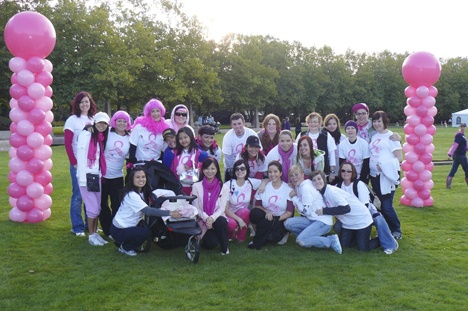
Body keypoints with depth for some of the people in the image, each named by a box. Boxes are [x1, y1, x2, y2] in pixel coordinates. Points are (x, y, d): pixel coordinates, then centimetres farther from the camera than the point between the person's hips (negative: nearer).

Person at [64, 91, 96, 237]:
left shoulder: (93, 120, 10)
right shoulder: (72, 120, -3)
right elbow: (67, 144, -7)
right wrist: (74, 162, -11)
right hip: (78, 164, -4)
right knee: (78, 195, 0)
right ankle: (77, 227, 9)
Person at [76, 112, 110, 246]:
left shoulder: (102, 138, 14)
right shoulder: (86, 134, -7)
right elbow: (80, 155, -13)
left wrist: (101, 174, 4)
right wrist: (83, 177, -18)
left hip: (97, 176, 7)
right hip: (86, 176, -7)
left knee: (97, 207, 10)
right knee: (93, 207, -4)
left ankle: (95, 233, 21)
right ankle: (91, 235, 9)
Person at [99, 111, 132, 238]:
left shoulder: (129, 139, 4)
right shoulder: (107, 135, -2)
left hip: (117, 177, 1)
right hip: (102, 175, -1)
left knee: (117, 205, -1)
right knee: (102, 205, 7)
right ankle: (108, 231, 20)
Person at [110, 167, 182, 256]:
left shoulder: (142, 192, 3)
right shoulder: (131, 194, -25)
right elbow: (148, 211, -33)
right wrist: (170, 213, -37)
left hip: (128, 226, 9)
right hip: (118, 230, -9)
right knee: (146, 233, -23)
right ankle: (125, 248, 2)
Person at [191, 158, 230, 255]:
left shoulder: (223, 188, 3)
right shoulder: (196, 186, 3)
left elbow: (222, 208, -5)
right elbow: (196, 207, -3)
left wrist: (212, 218, -25)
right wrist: (206, 218, -21)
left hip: (217, 219, 0)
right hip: (202, 221, 0)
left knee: (221, 221, -37)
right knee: (211, 243, -26)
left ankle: (224, 248, -13)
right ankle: (206, 238, 13)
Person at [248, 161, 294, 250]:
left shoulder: (288, 189, -5)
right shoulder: (264, 187, 1)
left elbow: (290, 212, -7)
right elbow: (257, 205, 3)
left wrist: (277, 219, -21)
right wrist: (266, 212, -17)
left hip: (281, 219, -2)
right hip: (267, 217, 2)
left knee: (273, 237, -33)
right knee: (254, 212, -30)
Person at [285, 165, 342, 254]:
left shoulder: (306, 188, -16)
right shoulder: (298, 187, 10)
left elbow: (306, 211, -20)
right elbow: (303, 211, 11)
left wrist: (294, 197, -12)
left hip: (323, 221, -9)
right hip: (311, 220, 9)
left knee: (300, 240, -22)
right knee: (288, 223, -7)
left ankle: (331, 241, -7)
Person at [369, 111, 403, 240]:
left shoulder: (390, 136, -4)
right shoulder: (374, 136, 13)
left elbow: (399, 158, -9)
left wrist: (383, 165, -18)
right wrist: (370, 167, 1)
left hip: (387, 175, -6)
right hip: (375, 175, 6)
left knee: (387, 206, -8)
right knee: (380, 204, 11)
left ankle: (396, 231, 9)